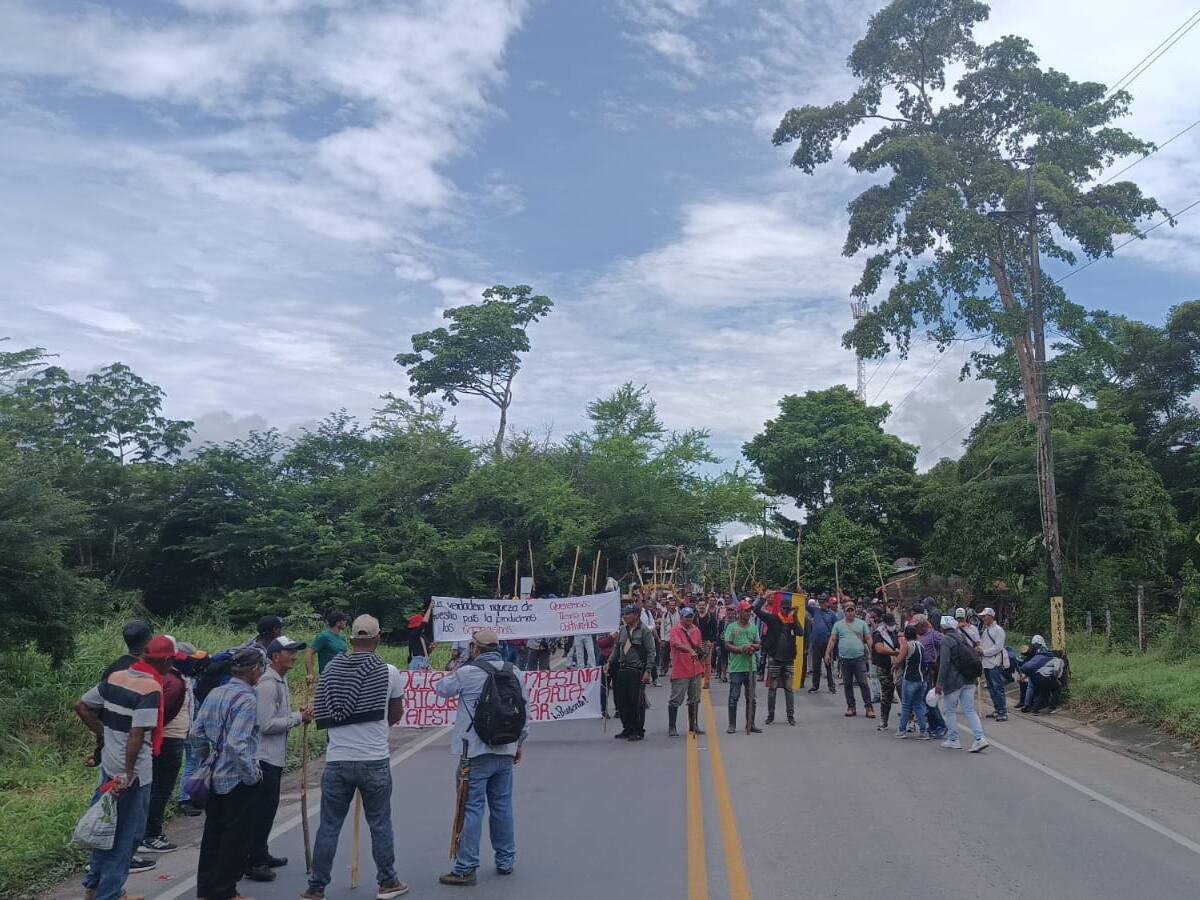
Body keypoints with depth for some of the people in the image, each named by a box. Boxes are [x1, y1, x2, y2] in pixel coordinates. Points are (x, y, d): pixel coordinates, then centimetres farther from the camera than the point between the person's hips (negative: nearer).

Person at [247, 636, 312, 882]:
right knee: (263, 808, -5)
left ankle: (261, 855, 29)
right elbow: (266, 725, -24)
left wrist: (299, 716, 5)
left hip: (275, 757, 10)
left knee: (268, 806, 18)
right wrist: (298, 718, -17)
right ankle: (252, 861, 3)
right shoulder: (267, 684, -19)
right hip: (264, 757, -10)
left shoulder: (281, 681, 13)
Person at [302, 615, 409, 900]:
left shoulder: (331, 670, 2)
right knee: (380, 824, 12)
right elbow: (396, 715, 6)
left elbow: (320, 714, 10)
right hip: (374, 761, -2)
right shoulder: (389, 672, -6)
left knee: (328, 826, 12)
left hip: (336, 761, 2)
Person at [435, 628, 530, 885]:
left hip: (476, 751, -5)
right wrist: (519, 743, 19)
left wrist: (451, 674, 29)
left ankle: (465, 868, 3)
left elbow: (441, 689, 7)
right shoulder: (515, 672, 4)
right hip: (506, 751, 5)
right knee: (502, 805, 15)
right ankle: (505, 861, 24)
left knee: (472, 807, 0)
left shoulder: (467, 673, -11)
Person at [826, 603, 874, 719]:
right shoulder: (838, 624, 8)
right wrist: (827, 653, 0)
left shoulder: (862, 623, 7)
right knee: (847, 684, 8)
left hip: (859, 658, -2)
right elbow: (832, 640, 8)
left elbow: (868, 639, 5)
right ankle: (851, 707, 18)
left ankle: (869, 707, 3)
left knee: (863, 683, -4)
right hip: (844, 658, 2)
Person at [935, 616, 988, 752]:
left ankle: (953, 740, 14)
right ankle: (980, 738, -3)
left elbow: (944, 663, -17)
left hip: (953, 681, -7)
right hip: (969, 680, 7)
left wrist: (940, 683, -16)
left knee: (951, 711, 7)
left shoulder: (946, 640, -12)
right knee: (970, 710, 8)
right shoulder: (964, 637, 12)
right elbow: (974, 658, 16)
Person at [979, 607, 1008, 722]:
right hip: (986, 664, 9)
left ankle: (1003, 712, -6)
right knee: (991, 688, 13)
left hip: (995, 664, -9)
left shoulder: (998, 630, -8)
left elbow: (998, 647, -16)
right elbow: (982, 644, 23)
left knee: (998, 688, -8)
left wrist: (983, 652, -16)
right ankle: (996, 710, 21)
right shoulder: (984, 630, 17)